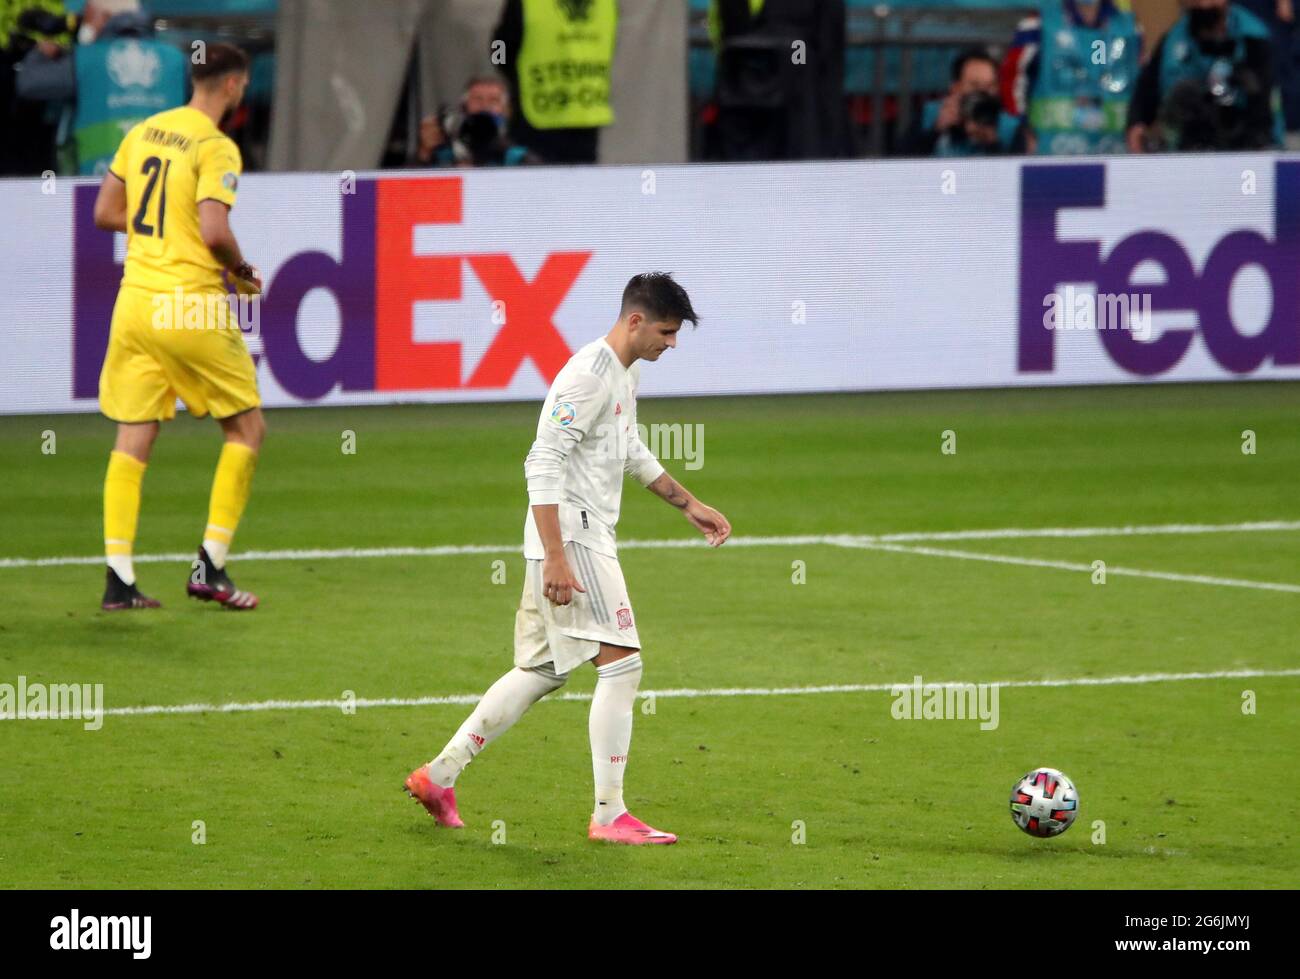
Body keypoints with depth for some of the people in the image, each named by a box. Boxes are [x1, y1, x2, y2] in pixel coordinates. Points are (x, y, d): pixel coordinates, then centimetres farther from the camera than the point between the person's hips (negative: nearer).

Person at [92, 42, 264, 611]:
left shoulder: (143, 132, 9)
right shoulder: (216, 148, -11)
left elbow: (104, 213, 13)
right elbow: (215, 233, -21)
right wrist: (242, 271, -2)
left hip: (135, 302, 6)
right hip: (191, 304, -6)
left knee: (132, 439, 7)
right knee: (246, 427, 9)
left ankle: (119, 579, 1)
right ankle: (210, 568, 5)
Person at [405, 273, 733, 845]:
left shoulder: (629, 370, 14)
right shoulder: (588, 374, -17)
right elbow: (543, 464, -22)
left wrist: (688, 504, 32)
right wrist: (555, 558, -26)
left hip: (589, 536, 10)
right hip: (570, 536, -10)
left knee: (543, 670, 15)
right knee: (622, 661, -12)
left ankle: (439, 775, 20)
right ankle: (609, 814, -10)